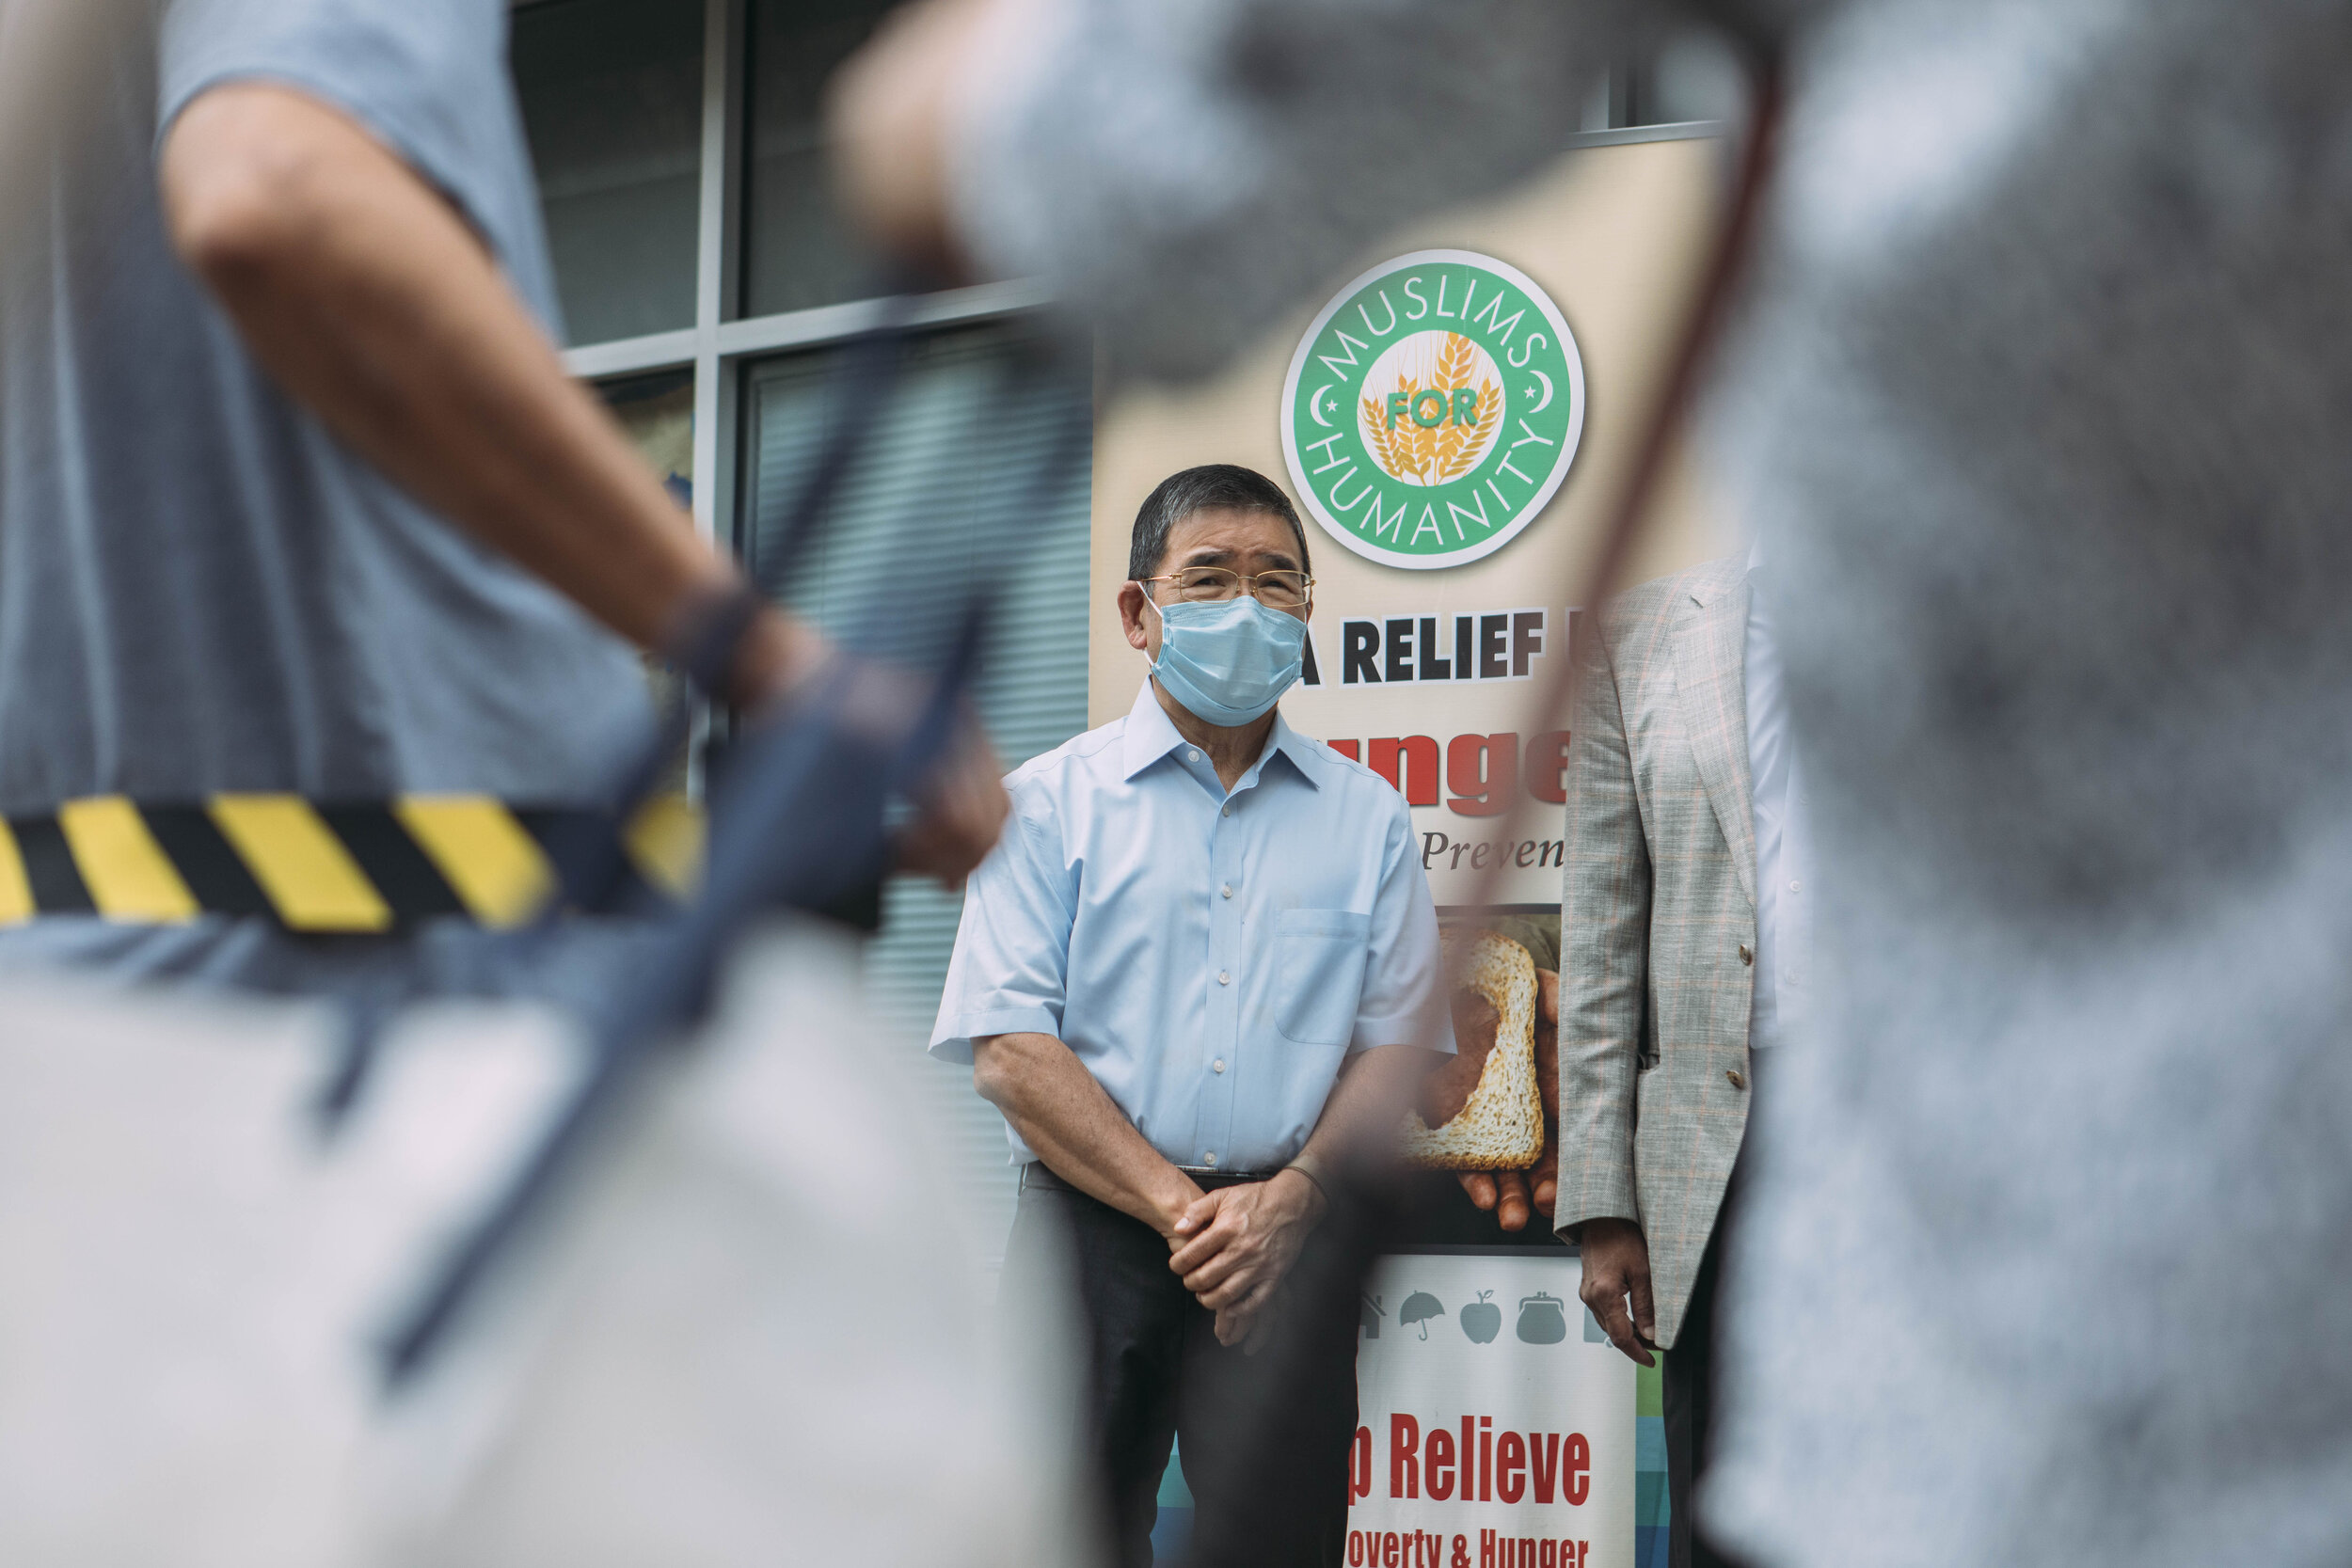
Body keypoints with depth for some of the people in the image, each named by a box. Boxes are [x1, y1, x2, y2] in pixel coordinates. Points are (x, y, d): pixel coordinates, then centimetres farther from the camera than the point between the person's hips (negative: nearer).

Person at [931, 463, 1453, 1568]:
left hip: (1291, 1241, 2)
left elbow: (1400, 1045, 7)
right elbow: (1008, 1053, -4)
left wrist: (1292, 1197, -11)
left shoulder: (1365, 815, 13)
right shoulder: (1050, 802, 5)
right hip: (1093, 1230, -1)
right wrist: (1181, 1208, -12)